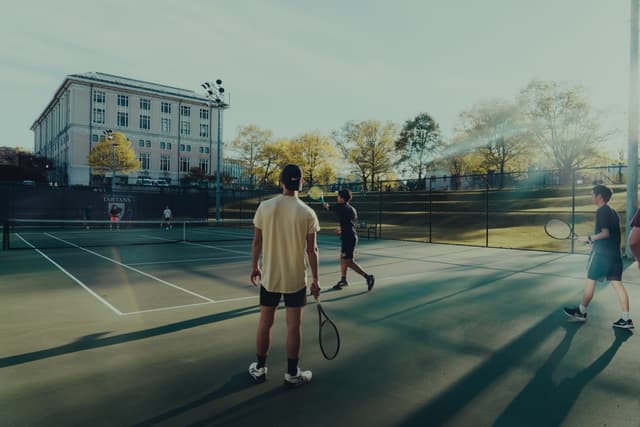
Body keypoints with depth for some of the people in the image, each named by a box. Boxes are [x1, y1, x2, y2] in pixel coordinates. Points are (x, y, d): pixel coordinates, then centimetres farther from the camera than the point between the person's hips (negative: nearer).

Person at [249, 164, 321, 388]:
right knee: (294, 326, 8)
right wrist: (315, 280, 1)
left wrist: (254, 266, 13)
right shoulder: (307, 213, -11)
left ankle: (260, 369, 29)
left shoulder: (265, 207, -7)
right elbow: (311, 250, -8)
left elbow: (257, 242, -1)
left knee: (265, 323, 14)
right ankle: (292, 374, 20)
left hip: (269, 277, 2)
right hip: (296, 279, -2)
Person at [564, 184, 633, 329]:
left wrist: (588, 238, -10)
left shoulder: (602, 211, -11)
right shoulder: (612, 211, 16)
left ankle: (581, 312, 14)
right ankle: (626, 319, 4)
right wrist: (593, 241, 21)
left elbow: (605, 233, -19)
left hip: (602, 253, -8)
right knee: (617, 284, 5)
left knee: (590, 281, 3)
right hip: (615, 253, 8)